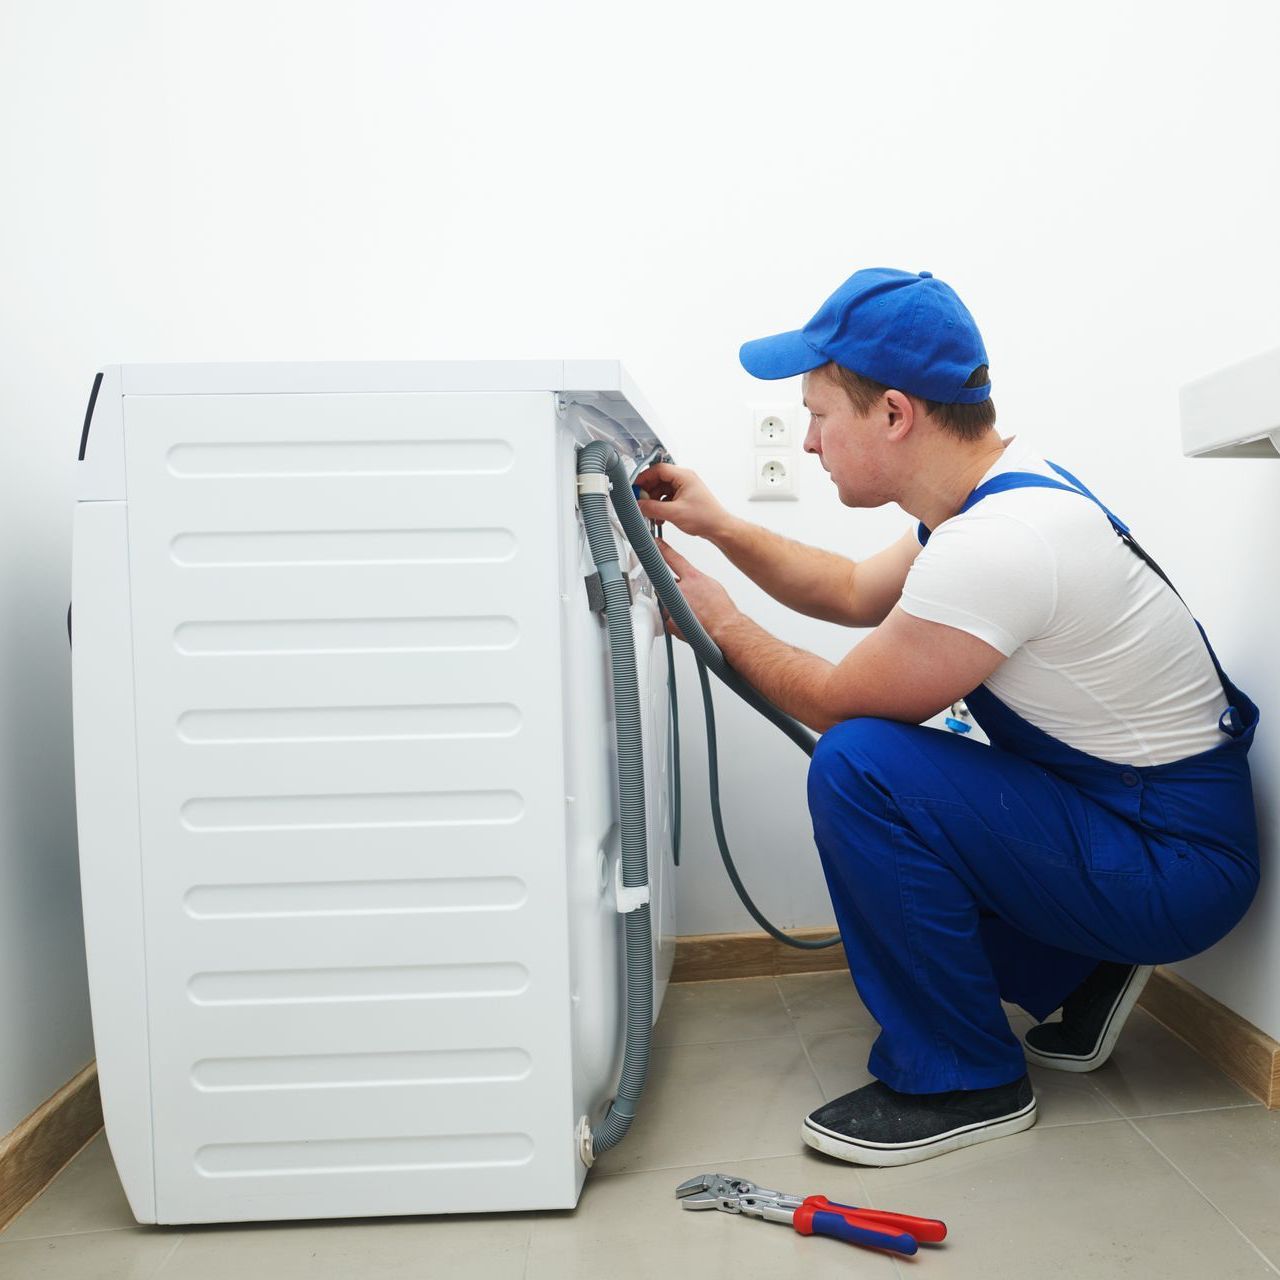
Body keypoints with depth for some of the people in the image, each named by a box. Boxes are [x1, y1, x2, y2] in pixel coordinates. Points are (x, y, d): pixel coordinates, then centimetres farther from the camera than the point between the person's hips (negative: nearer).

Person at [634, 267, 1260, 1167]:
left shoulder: (996, 545, -29)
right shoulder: (1000, 489, 2)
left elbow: (841, 703, -18)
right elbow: (858, 593, 17)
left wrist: (721, 623, -2)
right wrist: (719, 527, 10)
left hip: (1177, 865, -10)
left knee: (859, 767, -25)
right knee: (875, 778, 15)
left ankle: (959, 1079, -7)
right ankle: (1078, 973, 18)